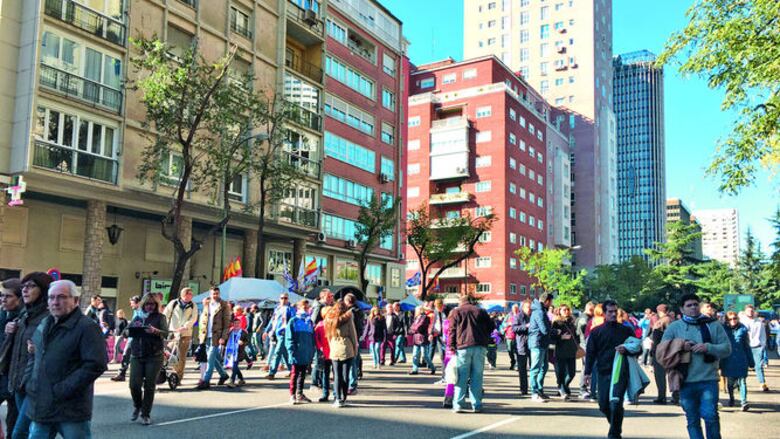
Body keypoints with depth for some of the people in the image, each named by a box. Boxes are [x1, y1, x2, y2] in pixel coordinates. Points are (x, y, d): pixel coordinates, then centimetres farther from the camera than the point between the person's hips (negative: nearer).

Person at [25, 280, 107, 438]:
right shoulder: (44, 326, 14)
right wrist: (29, 382, 7)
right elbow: (34, 358, 25)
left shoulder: (87, 327, -12)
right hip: (41, 407, 7)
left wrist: (63, 389, -20)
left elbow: (96, 364, -21)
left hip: (72, 412, -7)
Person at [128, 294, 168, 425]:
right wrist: (134, 327, -14)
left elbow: (166, 333, -10)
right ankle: (137, 406, 26)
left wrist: (155, 331, -30)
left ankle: (146, 414, 13)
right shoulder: (137, 318, 14)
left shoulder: (160, 317, 3)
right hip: (136, 355, 3)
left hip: (154, 356, -3)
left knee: (149, 386, -1)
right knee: (134, 384, -3)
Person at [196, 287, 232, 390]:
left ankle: (206, 381, -5)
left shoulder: (224, 306, -4)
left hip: (216, 336, -5)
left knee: (211, 358, -8)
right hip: (206, 336, 5)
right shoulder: (206, 305, 11)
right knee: (214, 358, 13)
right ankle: (223, 374, 32)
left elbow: (227, 323, -7)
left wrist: (223, 337, -14)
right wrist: (201, 334, 8)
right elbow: (202, 320, 16)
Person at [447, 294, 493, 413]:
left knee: (462, 377, 0)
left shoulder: (455, 312, 11)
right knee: (477, 377, 5)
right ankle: (476, 405, 4)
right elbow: (491, 326, 17)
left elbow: (452, 331, 3)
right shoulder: (481, 311, 17)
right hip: (480, 347, 2)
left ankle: (458, 405, -4)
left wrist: (451, 346, 1)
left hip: (462, 347, -1)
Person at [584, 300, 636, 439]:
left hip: (620, 372, -2)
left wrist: (626, 350, -9)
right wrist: (587, 372, -2)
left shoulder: (626, 330, 6)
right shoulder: (596, 332, 6)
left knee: (615, 402, -15)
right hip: (603, 372, 2)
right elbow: (590, 353, 6)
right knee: (603, 405, 4)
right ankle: (616, 426, 30)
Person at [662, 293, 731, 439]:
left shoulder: (713, 325, 5)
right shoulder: (674, 327, 6)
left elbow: (727, 349, 2)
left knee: (710, 415, -9)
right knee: (692, 420, 9)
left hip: (708, 380, -1)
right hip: (686, 382, 1)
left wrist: (708, 347, -14)